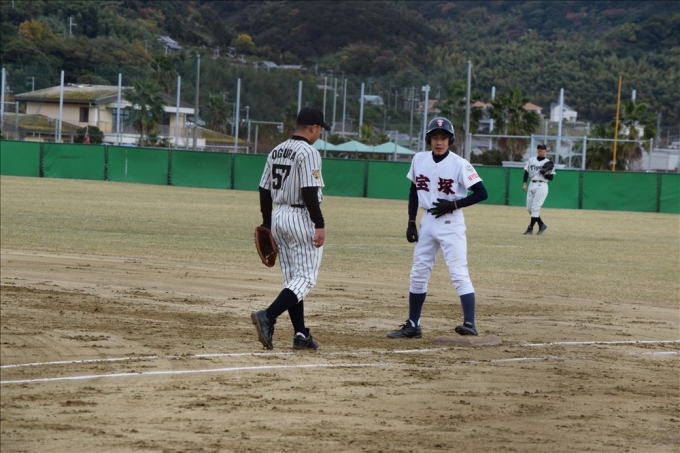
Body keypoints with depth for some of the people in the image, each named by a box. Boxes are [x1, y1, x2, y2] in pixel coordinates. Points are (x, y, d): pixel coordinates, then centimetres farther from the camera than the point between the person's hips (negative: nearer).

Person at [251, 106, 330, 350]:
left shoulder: (276, 152, 11)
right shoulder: (308, 152, -13)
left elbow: (264, 190, 12)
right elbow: (309, 192, -20)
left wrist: (267, 224, 18)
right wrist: (319, 225, -19)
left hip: (278, 216, 8)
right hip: (302, 218, -8)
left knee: (292, 278, 13)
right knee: (306, 277, -5)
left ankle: (301, 334, 13)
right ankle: (268, 317, -22)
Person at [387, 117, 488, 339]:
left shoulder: (459, 164, -12)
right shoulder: (419, 160, 3)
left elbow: (482, 193, -13)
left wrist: (453, 205, -19)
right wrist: (411, 222, 10)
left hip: (451, 223, -6)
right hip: (427, 221, 6)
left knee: (459, 274, -13)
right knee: (418, 274, 10)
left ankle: (470, 324, -18)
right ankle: (413, 325, 20)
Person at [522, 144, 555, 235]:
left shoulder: (548, 162, 0)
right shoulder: (531, 160, 13)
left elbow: (551, 177, -1)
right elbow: (526, 172, 9)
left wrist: (545, 174, -20)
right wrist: (524, 183, -2)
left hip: (542, 186, -6)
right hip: (532, 185, 6)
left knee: (535, 207, -11)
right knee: (529, 208, 5)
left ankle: (530, 228, -8)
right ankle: (541, 225, 18)